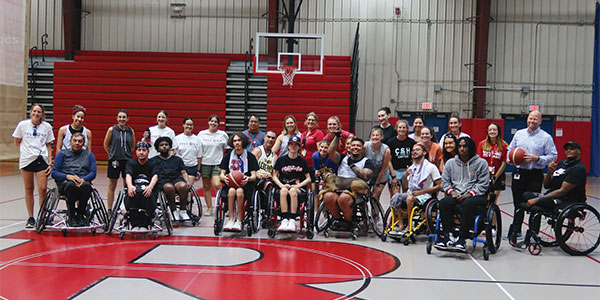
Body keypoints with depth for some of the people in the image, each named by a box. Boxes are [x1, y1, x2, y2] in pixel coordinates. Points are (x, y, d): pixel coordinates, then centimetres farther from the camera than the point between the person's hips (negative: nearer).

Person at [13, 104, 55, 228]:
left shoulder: (47, 127, 4)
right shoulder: (23, 125, 2)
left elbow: (49, 145, 9)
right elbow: (17, 143, 13)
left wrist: (50, 163, 3)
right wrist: (27, 149, 5)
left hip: (41, 160, 0)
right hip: (26, 160, 0)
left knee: (42, 189, -8)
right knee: (29, 189, 7)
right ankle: (30, 218, 16)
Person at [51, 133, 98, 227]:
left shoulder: (89, 155, 20)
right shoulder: (63, 154, 16)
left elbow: (93, 173, 7)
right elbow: (54, 173, 6)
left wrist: (83, 179, -14)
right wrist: (68, 176, -13)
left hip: (83, 181, 1)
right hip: (65, 182, -1)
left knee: (86, 185, -37)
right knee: (71, 185, -39)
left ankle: (81, 214, -15)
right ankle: (71, 216, -21)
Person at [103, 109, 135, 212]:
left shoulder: (131, 131, 4)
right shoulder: (112, 129, -3)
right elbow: (106, 145, 6)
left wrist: (126, 153, 10)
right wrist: (113, 154, 8)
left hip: (128, 160, 2)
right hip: (114, 160, -2)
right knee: (112, 186, 5)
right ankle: (109, 210, 13)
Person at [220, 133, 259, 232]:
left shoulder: (250, 156, 8)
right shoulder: (228, 155, 14)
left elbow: (254, 176, 3)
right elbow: (222, 173, 11)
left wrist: (248, 178, -21)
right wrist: (224, 177, -13)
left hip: (244, 185, -1)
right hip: (230, 184, 2)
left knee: (239, 191, -35)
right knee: (232, 191, -34)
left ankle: (239, 220, -27)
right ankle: (231, 219, -30)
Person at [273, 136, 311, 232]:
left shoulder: (302, 161, 13)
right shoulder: (281, 160, 13)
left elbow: (308, 179, 11)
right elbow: (274, 175, 12)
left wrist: (298, 185, -7)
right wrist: (281, 185, -6)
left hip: (299, 188, -1)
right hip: (284, 186, 1)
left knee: (293, 191, -36)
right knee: (283, 191, -35)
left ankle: (292, 221, -41)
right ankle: (284, 220, -41)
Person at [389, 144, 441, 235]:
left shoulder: (431, 167, 2)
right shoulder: (411, 168, 19)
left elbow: (439, 186, -4)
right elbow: (405, 188, 16)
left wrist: (421, 192, -11)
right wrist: (405, 175, -2)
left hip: (424, 196, -5)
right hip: (411, 193, 5)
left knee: (410, 199, -36)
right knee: (396, 196, -25)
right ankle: (400, 226, -26)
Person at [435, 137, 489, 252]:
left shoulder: (481, 163, 6)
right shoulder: (451, 163, 17)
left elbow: (483, 184, -1)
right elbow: (444, 182, 14)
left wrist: (469, 195, -12)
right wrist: (452, 192, -6)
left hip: (474, 196, -3)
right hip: (455, 196, 4)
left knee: (468, 204, -38)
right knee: (443, 203, -28)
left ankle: (462, 240, -37)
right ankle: (447, 237, -29)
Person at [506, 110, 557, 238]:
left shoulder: (546, 137, -2)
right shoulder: (519, 134, 11)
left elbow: (553, 156, -5)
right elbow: (510, 149, 18)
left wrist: (537, 159, -17)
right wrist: (509, 159, -1)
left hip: (535, 175, -4)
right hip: (519, 173, 4)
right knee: (518, 203, 12)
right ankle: (516, 230, 24)